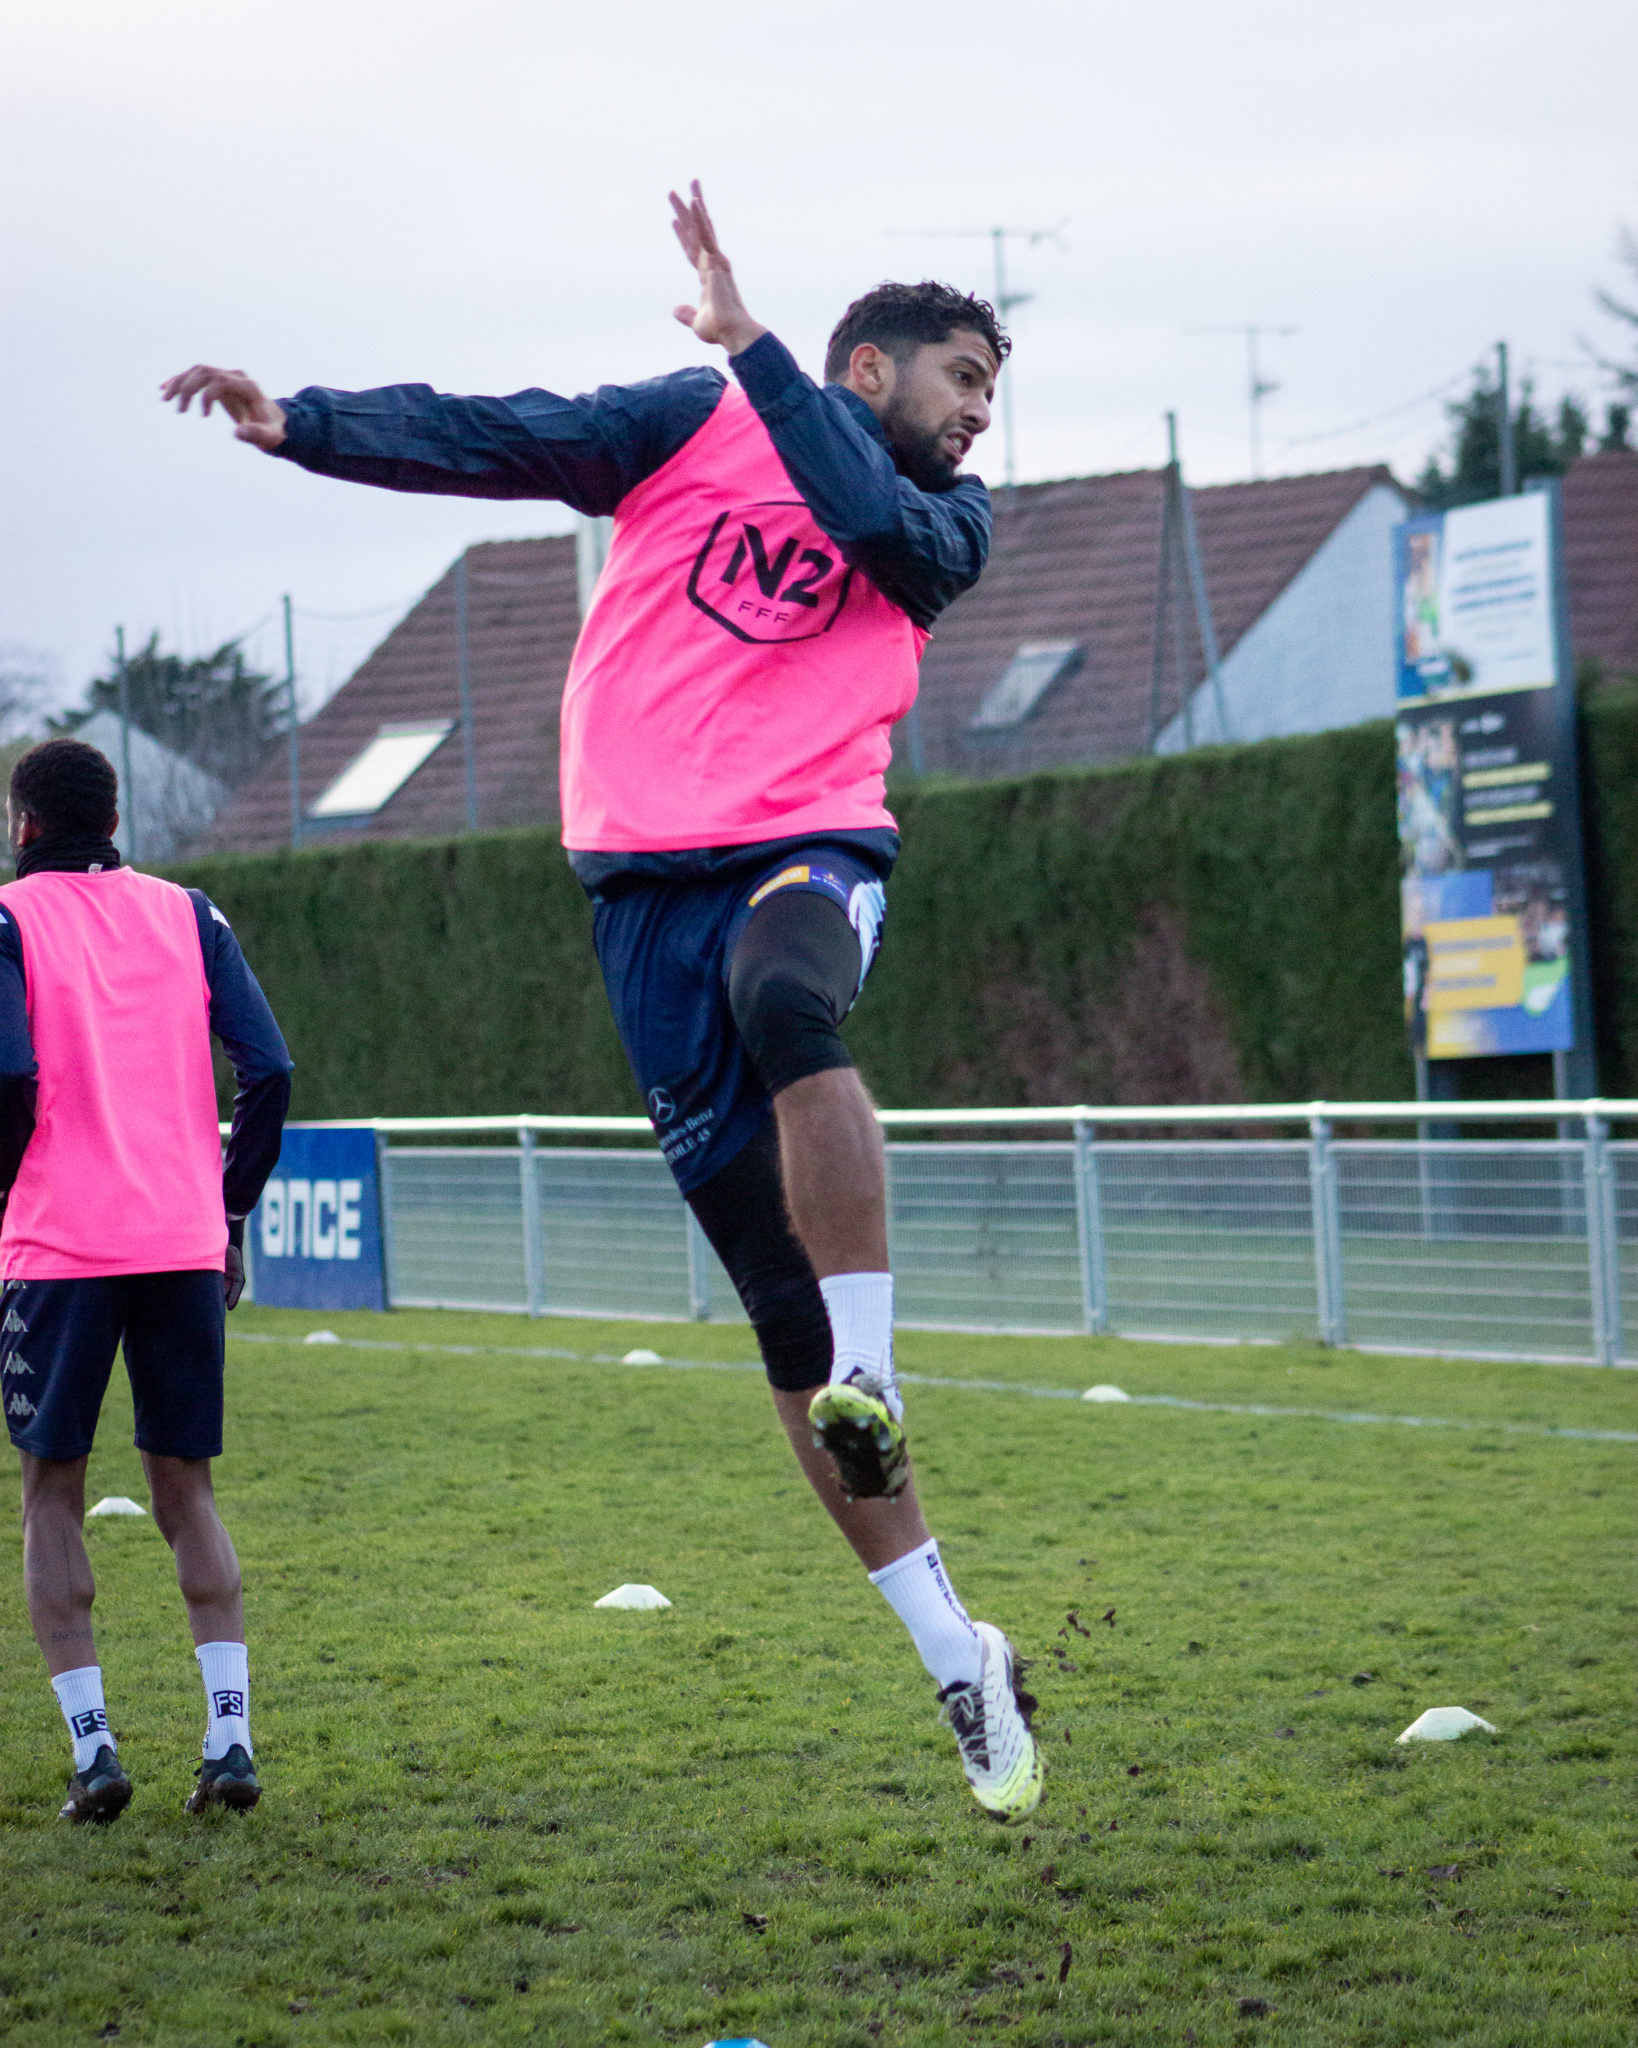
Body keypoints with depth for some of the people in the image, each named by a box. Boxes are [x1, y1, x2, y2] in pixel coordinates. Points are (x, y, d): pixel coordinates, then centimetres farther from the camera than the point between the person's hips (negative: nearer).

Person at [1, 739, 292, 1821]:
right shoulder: (189, 914, 10)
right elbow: (269, 1071, 3)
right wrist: (230, 1213, 10)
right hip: (186, 1243, 3)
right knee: (186, 1490, 12)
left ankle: (92, 1747, -2)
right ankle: (231, 1738, 0)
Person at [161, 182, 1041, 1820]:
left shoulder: (947, 521, 11)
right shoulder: (694, 428, 8)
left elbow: (886, 526, -12)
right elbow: (497, 440, 1)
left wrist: (748, 344, -12)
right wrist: (298, 424, -11)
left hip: (811, 852, 0)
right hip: (648, 876, 0)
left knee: (785, 1006, -40)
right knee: (781, 1303, -1)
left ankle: (869, 1382, -36)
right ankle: (958, 1663, 4)